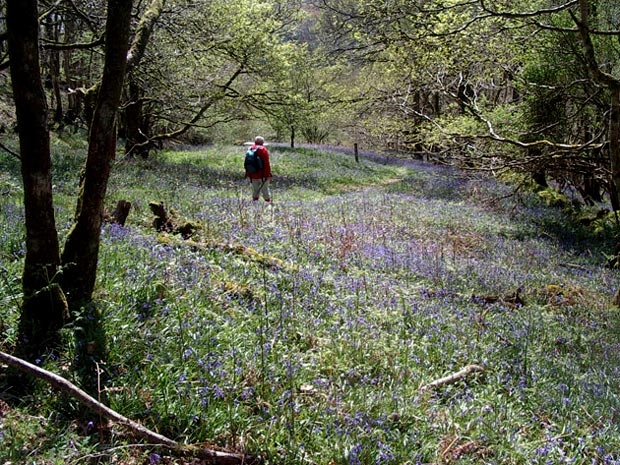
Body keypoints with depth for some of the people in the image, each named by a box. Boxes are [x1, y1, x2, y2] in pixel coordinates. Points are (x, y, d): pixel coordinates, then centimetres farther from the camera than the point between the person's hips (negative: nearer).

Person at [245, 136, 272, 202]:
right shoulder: (263, 149, -11)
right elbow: (266, 163, -15)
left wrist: (248, 174, 18)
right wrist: (268, 175, -12)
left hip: (253, 175, 5)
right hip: (262, 175, -5)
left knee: (255, 190, 11)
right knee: (265, 190, 4)